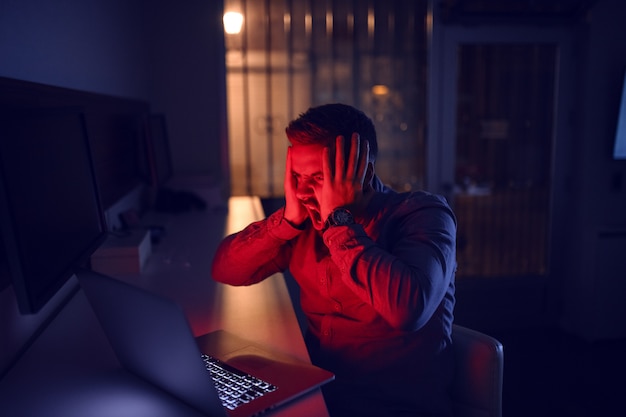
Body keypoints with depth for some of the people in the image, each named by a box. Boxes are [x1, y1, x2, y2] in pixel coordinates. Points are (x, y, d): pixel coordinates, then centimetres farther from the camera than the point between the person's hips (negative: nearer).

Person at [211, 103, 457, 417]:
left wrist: (339, 219, -24)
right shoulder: (307, 217, 1)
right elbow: (224, 270, 0)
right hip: (317, 389, 5)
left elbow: (407, 309, -31)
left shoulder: (423, 213, -13)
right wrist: (289, 217, -13)